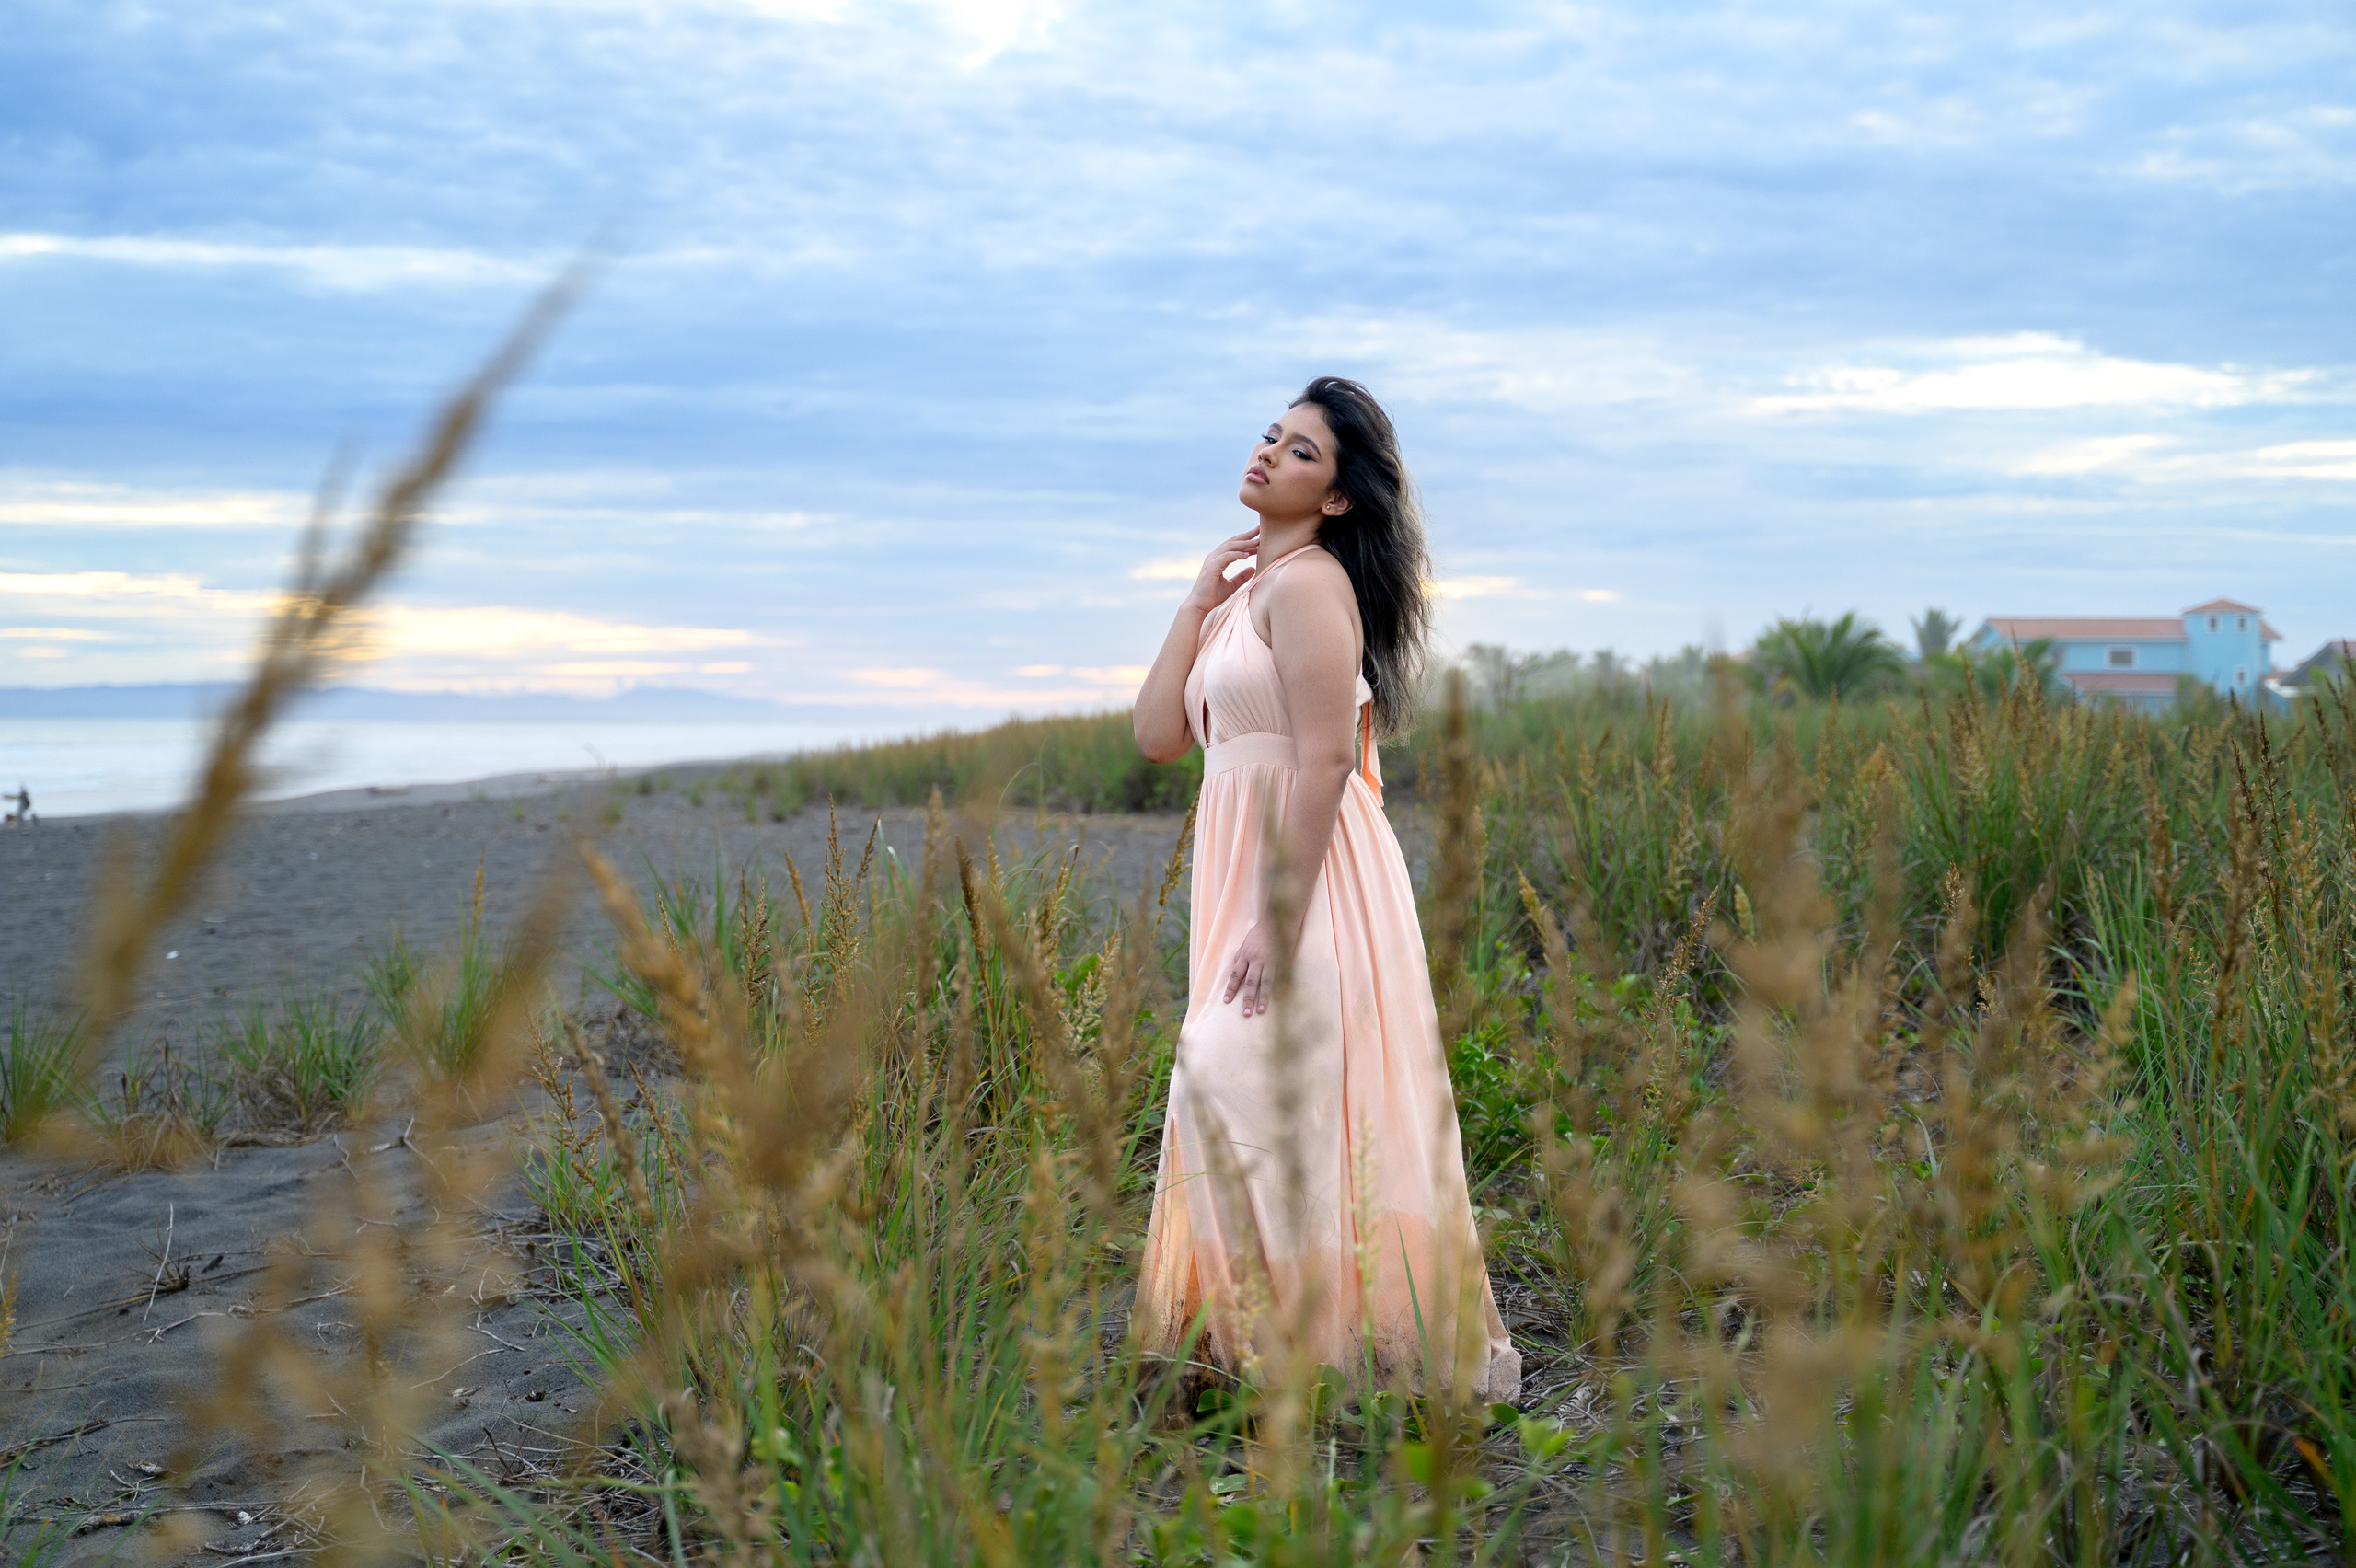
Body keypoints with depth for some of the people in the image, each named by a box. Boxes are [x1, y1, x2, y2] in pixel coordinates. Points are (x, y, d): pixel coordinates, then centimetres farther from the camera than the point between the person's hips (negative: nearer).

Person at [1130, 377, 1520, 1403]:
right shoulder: (1249, 588, 18)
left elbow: (1325, 760, -19)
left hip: (1307, 882, -9)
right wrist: (1199, 600, 7)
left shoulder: (1307, 583, -10)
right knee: (1225, 1088, 10)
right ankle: (1274, 1324, 21)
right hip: (1246, 874, 9)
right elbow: (1158, 735, 11)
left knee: (1241, 1084, -14)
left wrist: (1277, 923, -23)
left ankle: (1324, 1328, -4)